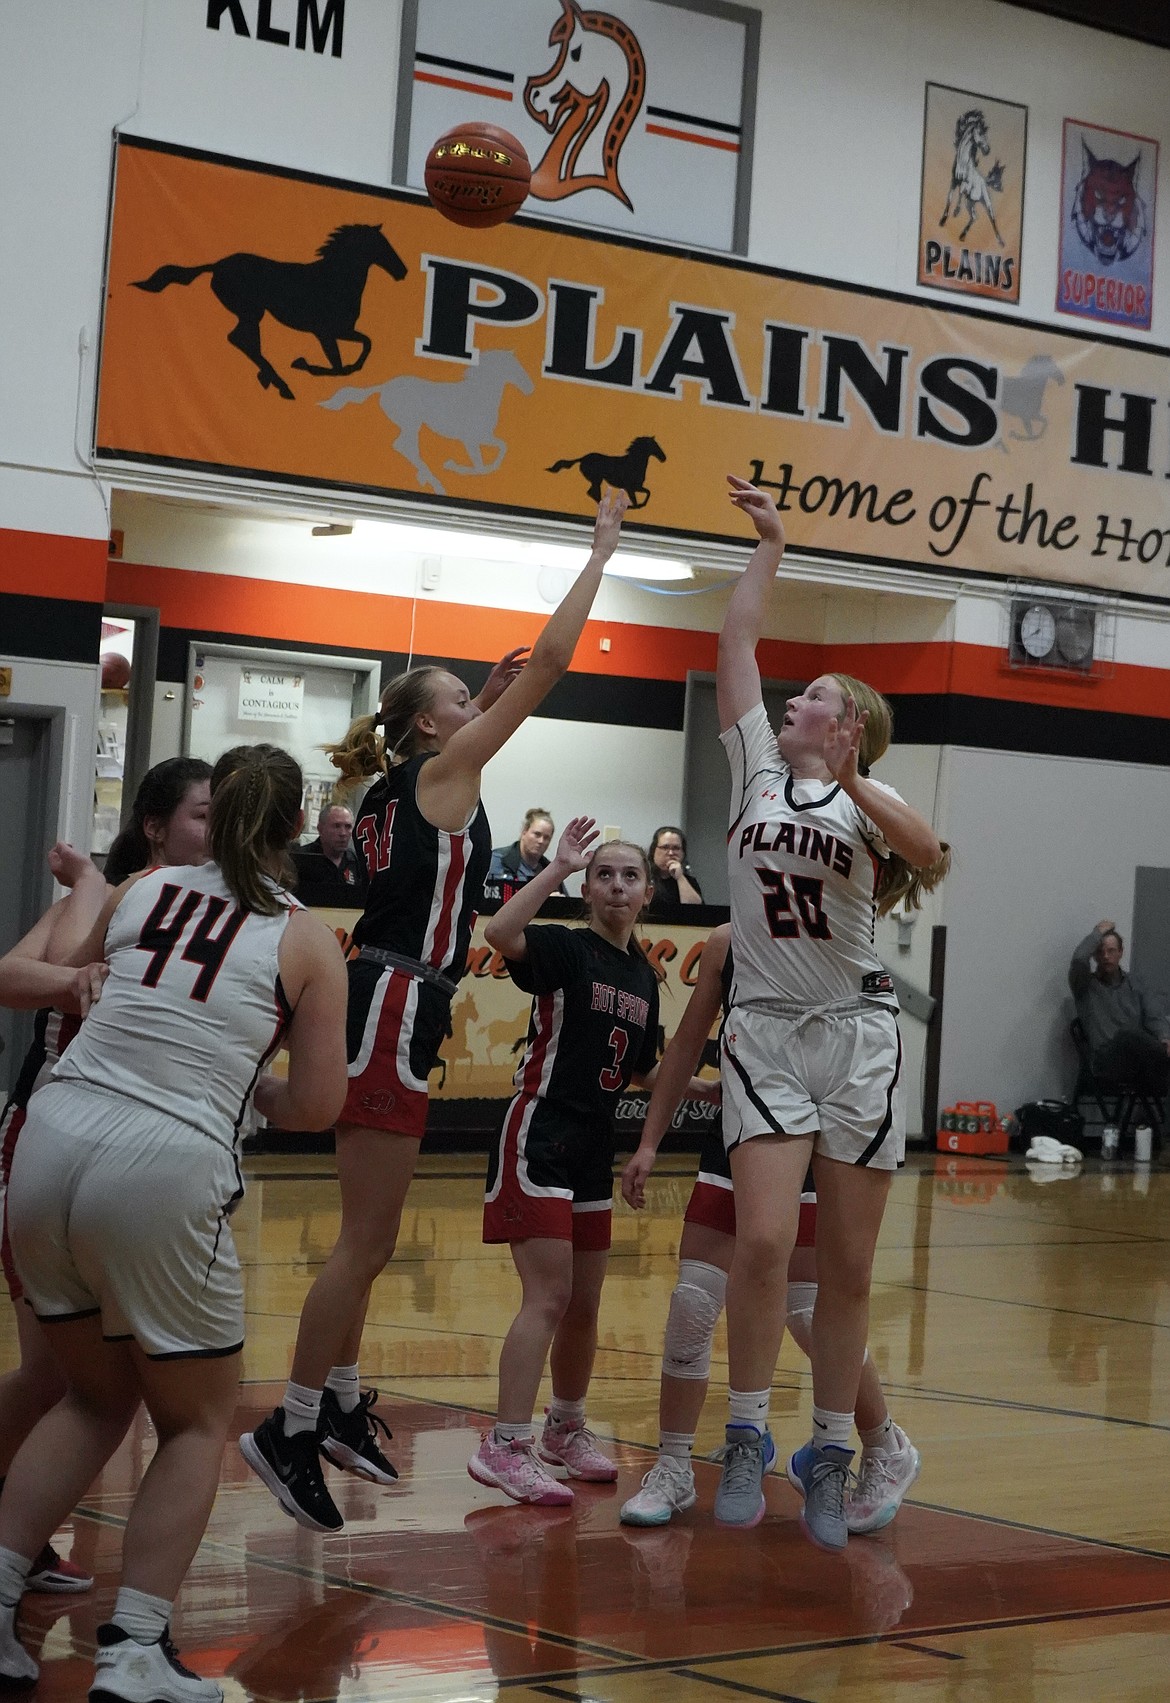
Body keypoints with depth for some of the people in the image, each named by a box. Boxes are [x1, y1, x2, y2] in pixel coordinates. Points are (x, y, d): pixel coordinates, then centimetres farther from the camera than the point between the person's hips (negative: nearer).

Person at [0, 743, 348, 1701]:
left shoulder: (140, 892, 12)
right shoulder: (306, 940, 3)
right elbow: (317, 1107, 2)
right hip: (166, 1169, -4)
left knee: (97, 1398, 24)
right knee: (198, 1421, 14)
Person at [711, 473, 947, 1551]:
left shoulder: (871, 801, 5)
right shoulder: (757, 767, 11)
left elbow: (930, 860, -17)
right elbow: (739, 637, 11)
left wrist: (852, 783, -27)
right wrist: (770, 543, 14)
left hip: (858, 1034, -1)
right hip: (766, 1028, 1)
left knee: (849, 1267, 2)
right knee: (765, 1239, -16)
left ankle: (831, 1459, 13)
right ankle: (746, 1442, -4)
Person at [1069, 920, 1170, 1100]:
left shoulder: (1132, 982, 21)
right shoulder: (1085, 985, 8)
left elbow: (1154, 1016, 10)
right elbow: (1079, 959, -16)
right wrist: (1098, 932, 0)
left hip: (1139, 1058, 3)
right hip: (1106, 1060, -3)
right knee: (1126, 1035, -37)